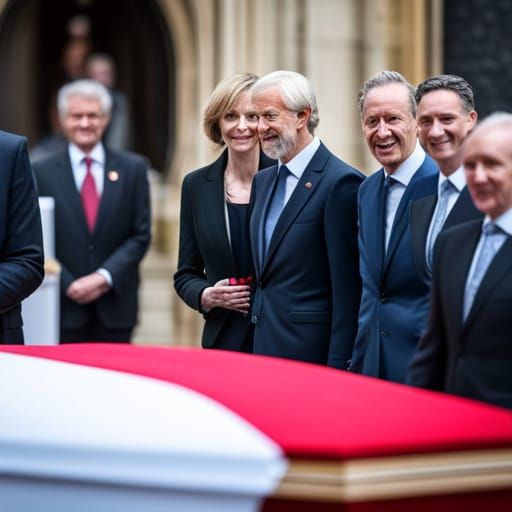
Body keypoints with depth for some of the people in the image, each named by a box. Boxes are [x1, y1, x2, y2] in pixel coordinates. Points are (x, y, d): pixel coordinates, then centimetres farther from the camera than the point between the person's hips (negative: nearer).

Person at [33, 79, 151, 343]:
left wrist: (105, 276, -9)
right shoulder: (41, 173, 3)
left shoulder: (133, 168, 6)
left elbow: (141, 234, 3)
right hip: (64, 305, -1)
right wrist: (68, 284, -11)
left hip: (115, 306, 1)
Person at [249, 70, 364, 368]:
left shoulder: (342, 183, -12)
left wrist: (338, 367, -17)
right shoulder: (263, 181, 14)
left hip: (312, 353, -8)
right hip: (265, 349, 8)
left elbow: (348, 290, -15)